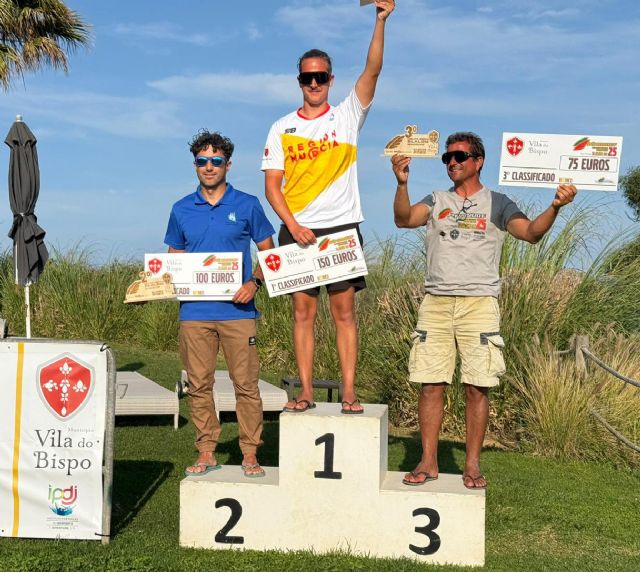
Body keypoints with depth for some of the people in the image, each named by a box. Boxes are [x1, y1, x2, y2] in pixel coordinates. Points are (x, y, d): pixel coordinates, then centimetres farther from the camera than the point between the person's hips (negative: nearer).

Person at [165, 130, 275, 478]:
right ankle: (206, 453, 16)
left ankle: (250, 455, 9)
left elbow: (269, 252, 7)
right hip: (195, 312, 2)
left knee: (246, 384, -1)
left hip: (238, 310, -2)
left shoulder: (247, 205, 3)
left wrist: (254, 283, -9)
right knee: (199, 385, 6)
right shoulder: (181, 210, 10)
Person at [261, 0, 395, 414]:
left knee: (344, 310, -2)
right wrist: (293, 225, -11)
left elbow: (373, 71, -7)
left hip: (342, 228, -1)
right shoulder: (282, 128, 9)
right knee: (304, 310, 3)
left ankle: (349, 393, 1)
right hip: (298, 231, 1)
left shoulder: (347, 116, 7)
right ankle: (306, 392, 8)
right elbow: (272, 184, 3)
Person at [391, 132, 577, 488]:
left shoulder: (496, 203, 9)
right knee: (431, 385, 1)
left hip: (479, 302, -2)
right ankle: (428, 462, 11)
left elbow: (531, 233, -5)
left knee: (477, 387, -1)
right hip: (436, 302, 2)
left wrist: (555, 207, -24)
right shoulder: (437, 201, 15)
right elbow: (404, 219, -3)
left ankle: (473, 464, 10)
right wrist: (402, 184, -20)